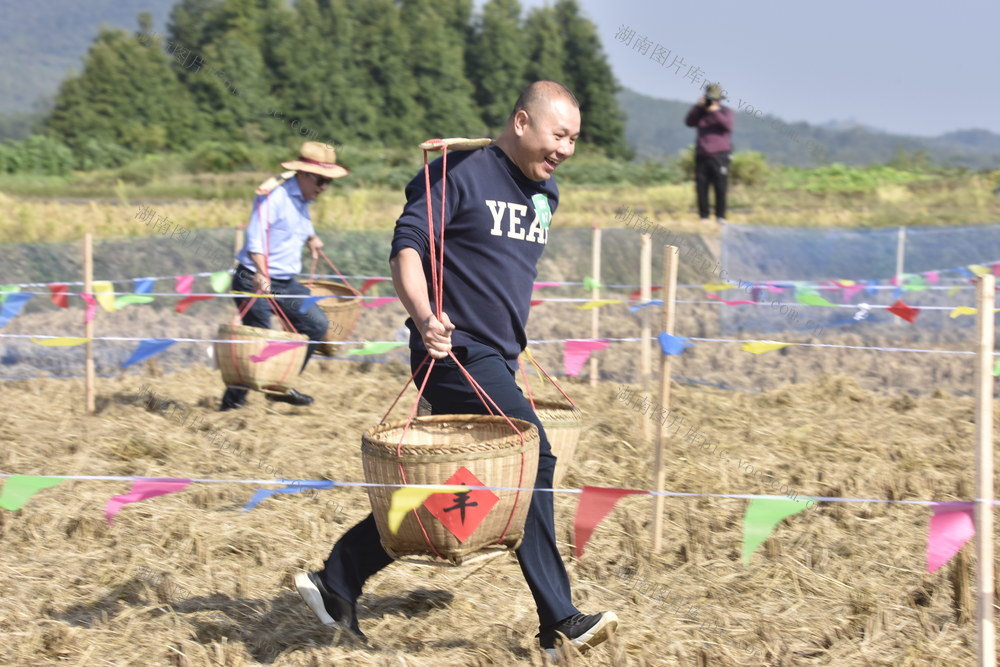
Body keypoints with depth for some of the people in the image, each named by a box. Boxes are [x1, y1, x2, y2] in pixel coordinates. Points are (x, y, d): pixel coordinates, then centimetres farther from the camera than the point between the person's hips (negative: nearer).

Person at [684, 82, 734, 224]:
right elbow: (689, 122, -1)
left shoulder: (726, 111, 9)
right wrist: (698, 106, -9)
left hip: (720, 155, -2)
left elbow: (727, 125, -10)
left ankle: (720, 217, -2)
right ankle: (703, 217, 4)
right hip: (702, 155, 2)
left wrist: (715, 111, -16)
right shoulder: (701, 112, 14)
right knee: (701, 187, -1)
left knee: (721, 187, -7)